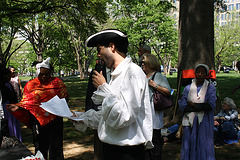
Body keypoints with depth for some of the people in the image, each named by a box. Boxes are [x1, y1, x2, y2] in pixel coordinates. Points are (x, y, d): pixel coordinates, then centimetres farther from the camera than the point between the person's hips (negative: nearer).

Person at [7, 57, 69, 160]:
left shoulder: (57, 82, 5)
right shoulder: (30, 85, 6)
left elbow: (65, 98, 10)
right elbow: (25, 102, 7)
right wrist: (17, 107, -12)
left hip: (55, 120, 0)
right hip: (38, 120, 1)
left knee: (56, 148, 3)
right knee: (40, 148, 7)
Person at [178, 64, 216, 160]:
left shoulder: (210, 88, 4)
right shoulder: (188, 88, 8)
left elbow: (211, 106, -9)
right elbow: (182, 106, -5)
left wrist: (193, 105, -6)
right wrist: (201, 107, -10)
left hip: (204, 123, -1)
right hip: (189, 122, 2)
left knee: (204, 147, 1)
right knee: (189, 147, 5)